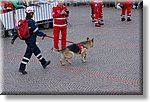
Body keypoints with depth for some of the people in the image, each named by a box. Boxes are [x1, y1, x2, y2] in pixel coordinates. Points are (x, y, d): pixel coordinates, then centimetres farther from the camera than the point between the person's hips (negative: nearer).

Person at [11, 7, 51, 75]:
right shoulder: (31, 22, -19)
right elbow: (36, 31, -16)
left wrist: (14, 38, 12)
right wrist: (42, 34, -1)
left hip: (28, 40, 10)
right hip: (31, 40, -10)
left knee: (37, 51, 19)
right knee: (28, 54, -5)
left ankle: (44, 63, 32)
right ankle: (22, 68, -2)